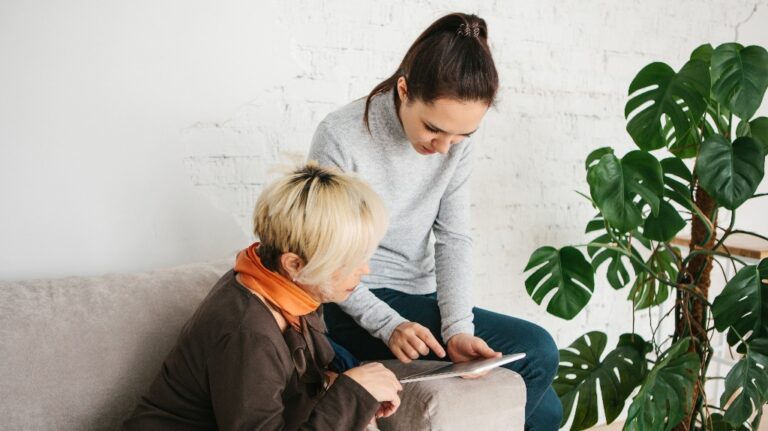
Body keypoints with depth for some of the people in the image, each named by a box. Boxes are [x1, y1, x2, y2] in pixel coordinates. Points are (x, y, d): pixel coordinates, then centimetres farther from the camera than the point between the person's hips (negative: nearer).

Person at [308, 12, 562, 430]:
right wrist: (388, 325, -28)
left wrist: (458, 328, -18)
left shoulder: (458, 139, -5)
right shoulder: (340, 137, -20)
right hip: (350, 305, -5)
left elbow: (454, 239, -3)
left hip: (418, 299, 6)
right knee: (534, 353, -19)